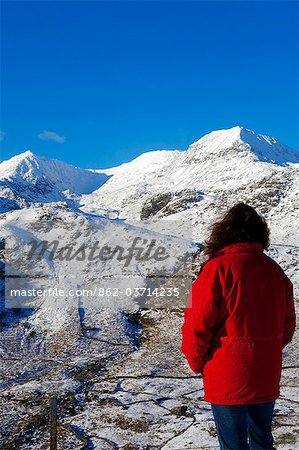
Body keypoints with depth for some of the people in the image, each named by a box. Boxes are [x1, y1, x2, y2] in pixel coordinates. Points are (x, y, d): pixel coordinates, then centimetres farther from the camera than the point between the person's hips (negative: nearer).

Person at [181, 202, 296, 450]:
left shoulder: (217, 269, -16)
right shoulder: (276, 272, 2)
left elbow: (198, 325, -14)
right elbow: (287, 326, 10)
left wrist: (197, 362, 2)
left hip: (227, 381, -5)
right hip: (267, 379, 5)